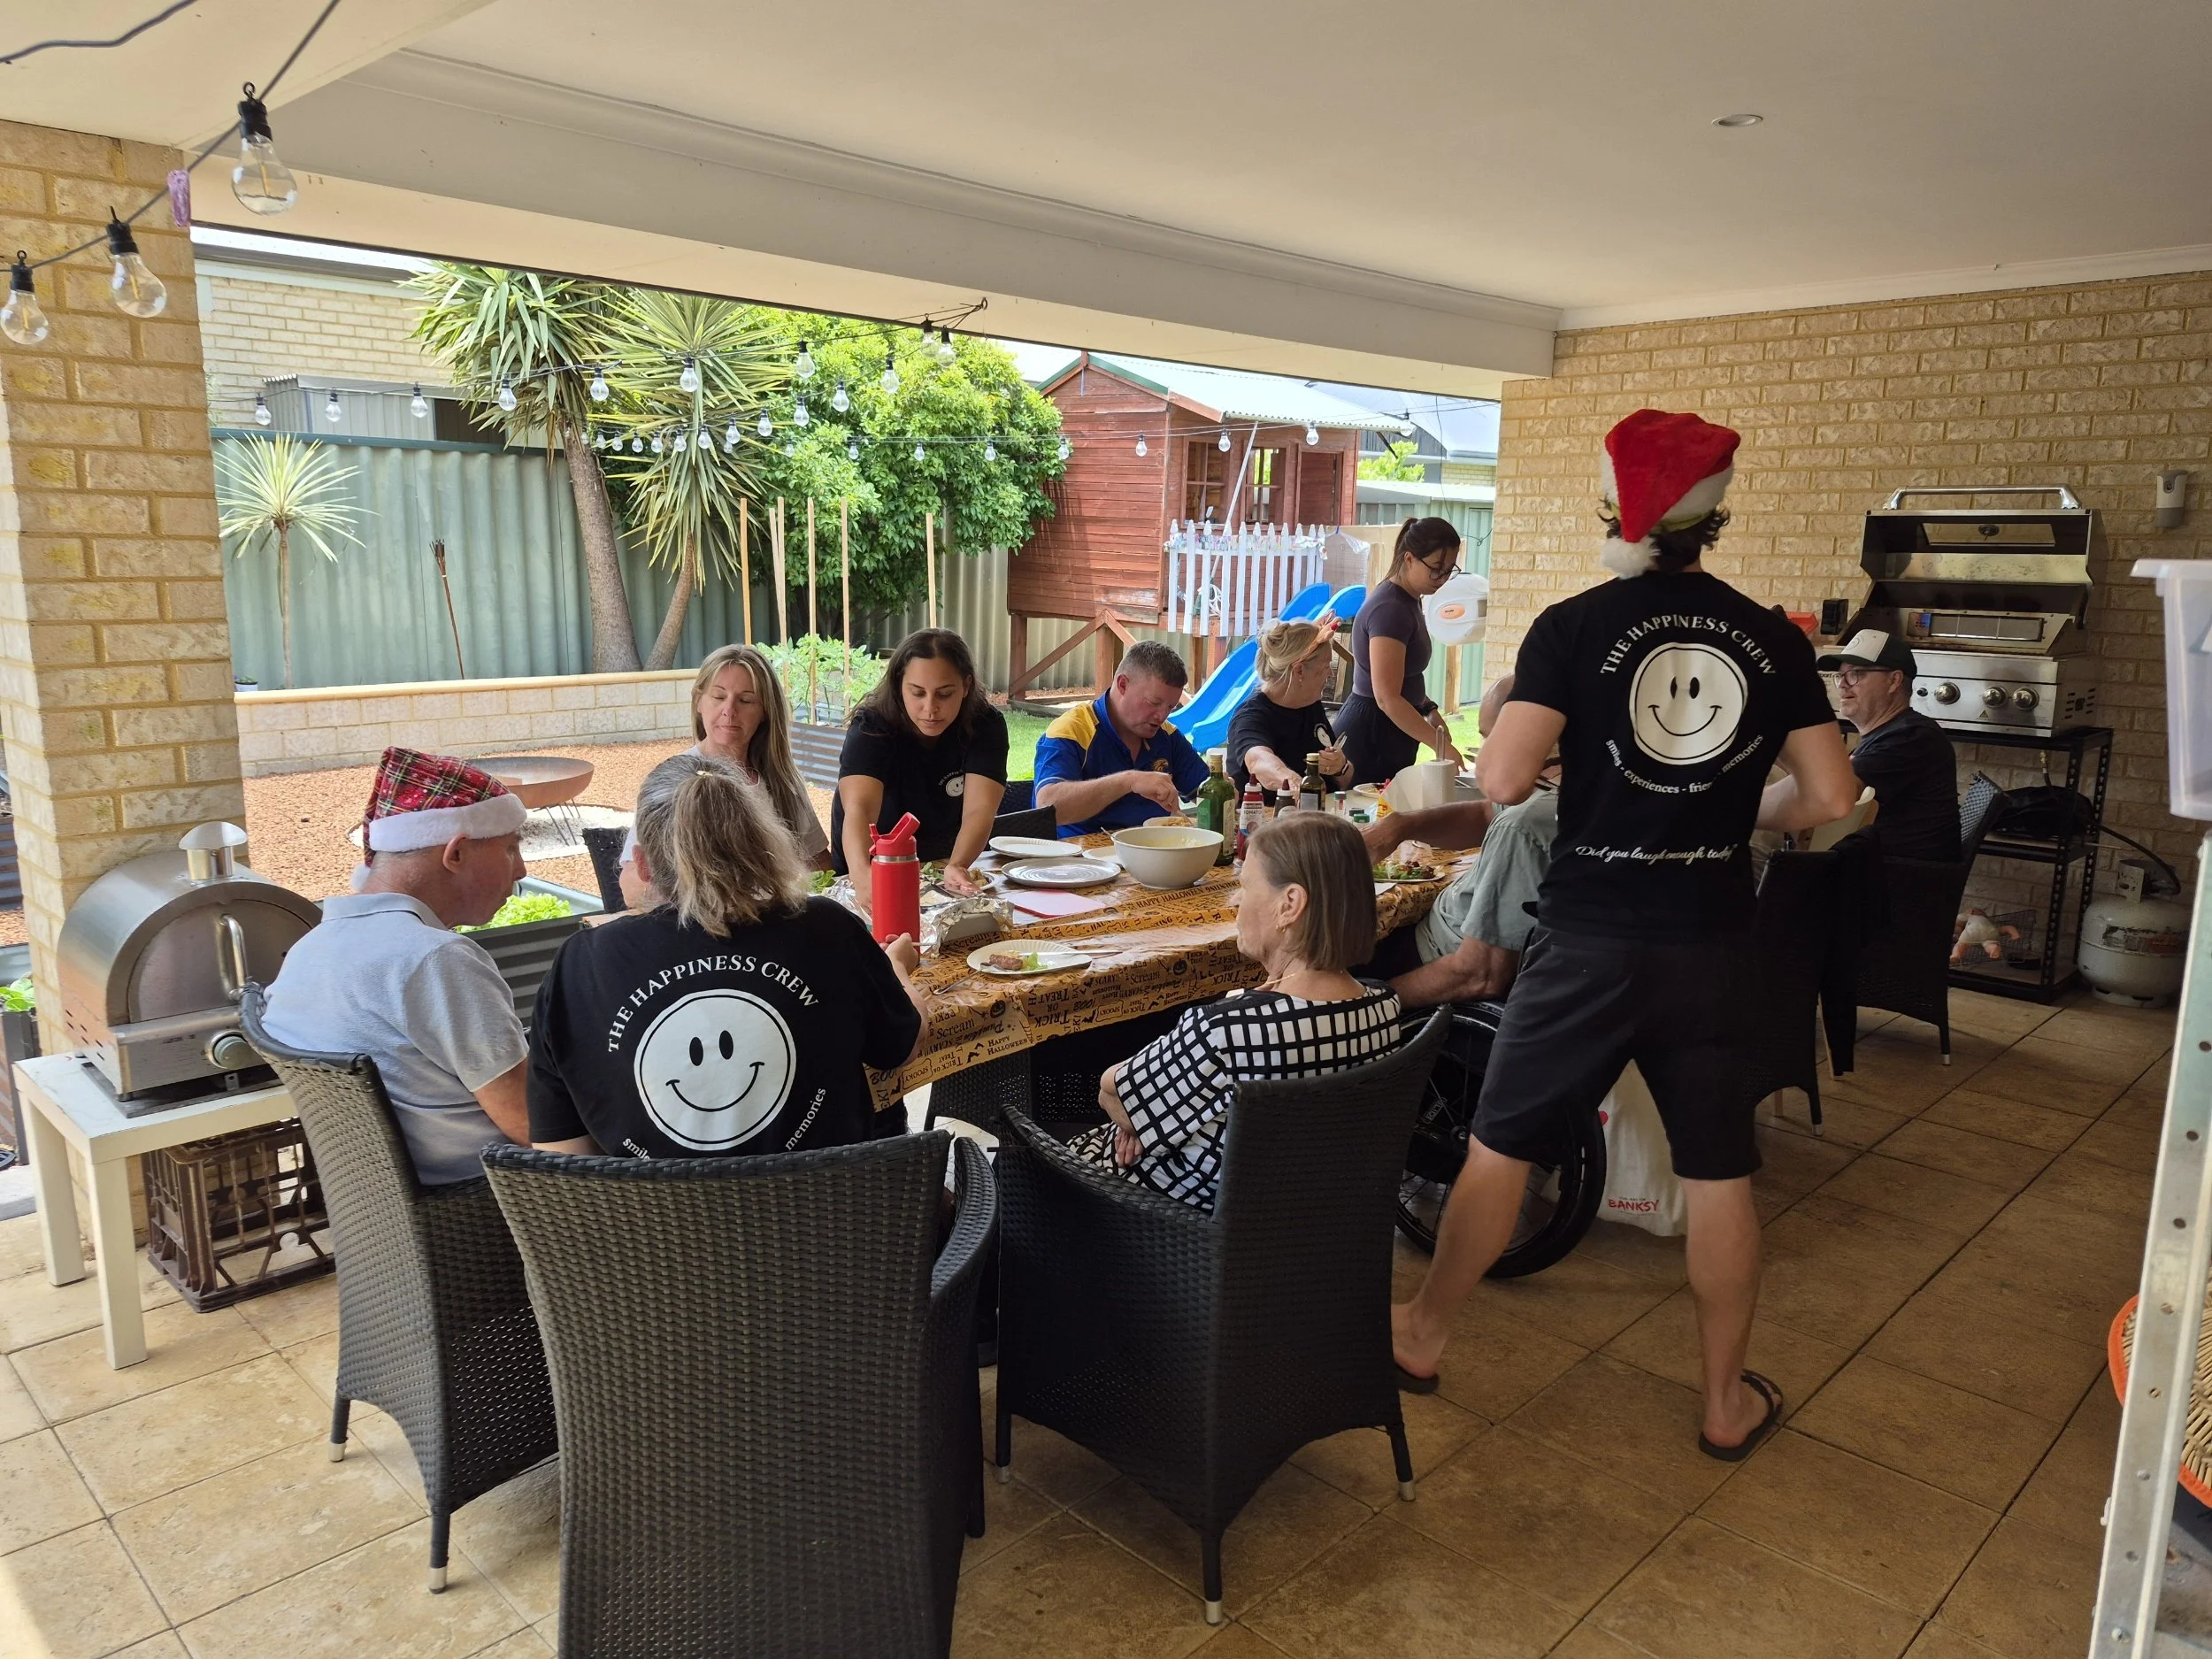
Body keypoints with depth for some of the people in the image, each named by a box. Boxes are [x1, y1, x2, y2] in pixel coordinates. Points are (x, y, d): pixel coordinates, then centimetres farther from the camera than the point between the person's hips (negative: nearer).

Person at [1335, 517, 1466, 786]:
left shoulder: (1407, 600, 13)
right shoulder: (1391, 609, -18)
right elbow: (1387, 698, -24)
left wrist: (1429, 711, 13)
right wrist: (1440, 744, -24)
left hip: (1387, 734, 10)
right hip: (1371, 737, -10)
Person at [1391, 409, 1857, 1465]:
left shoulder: (1574, 627, -8)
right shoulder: (1773, 640, 2)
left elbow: (1503, 782, -17)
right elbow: (1831, 797, 1)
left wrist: (1512, 730, 5)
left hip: (1591, 934, -3)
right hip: (1713, 940, 3)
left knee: (1501, 1143, 12)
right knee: (1719, 1173, 14)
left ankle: (1420, 1337, 29)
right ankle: (1728, 1403, 28)